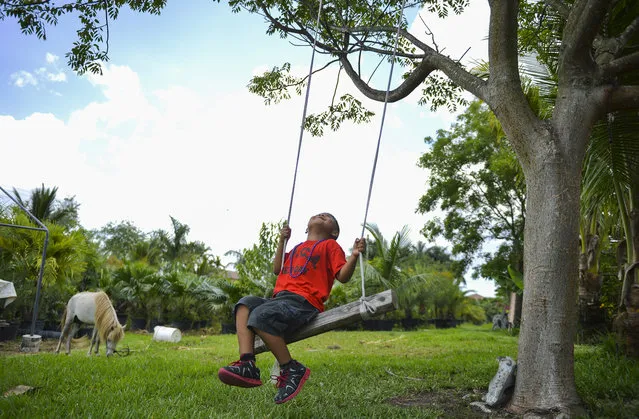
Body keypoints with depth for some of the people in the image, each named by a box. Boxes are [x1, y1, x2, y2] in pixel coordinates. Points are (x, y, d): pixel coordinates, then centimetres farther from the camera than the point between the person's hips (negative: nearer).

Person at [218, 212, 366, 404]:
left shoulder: (330, 245, 13)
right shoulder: (298, 248, 34)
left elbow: (343, 276, 2)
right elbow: (277, 270, 32)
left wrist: (354, 256, -15)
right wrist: (282, 241, 29)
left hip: (304, 302, -8)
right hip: (280, 299, 8)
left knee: (260, 315, -29)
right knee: (246, 303, -13)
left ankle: (291, 369, -16)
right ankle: (247, 365, -27)